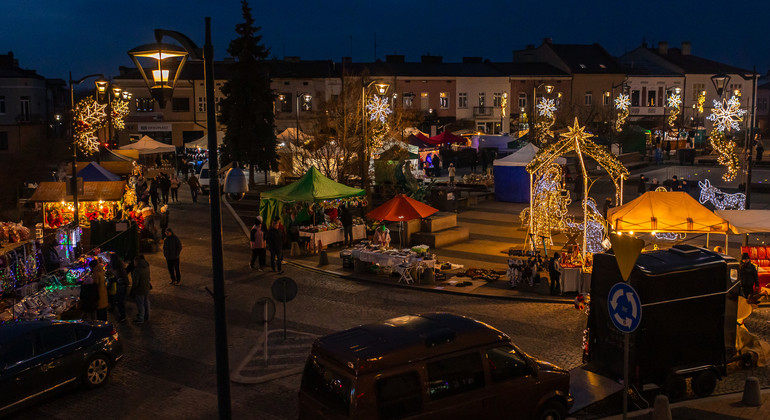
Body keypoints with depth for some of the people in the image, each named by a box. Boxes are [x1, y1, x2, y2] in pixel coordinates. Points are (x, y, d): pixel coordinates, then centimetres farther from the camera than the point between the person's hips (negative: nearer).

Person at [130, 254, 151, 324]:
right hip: (147, 289, 8)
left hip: (140, 290, -8)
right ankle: (147, 317, 35)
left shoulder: (137, 270, -27)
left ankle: (140, 319, 18)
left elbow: (135, 282, -23)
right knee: (146, 303, 21)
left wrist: (132, 291, -12)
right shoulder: (147, 267, -2)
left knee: (140, 305, 6)